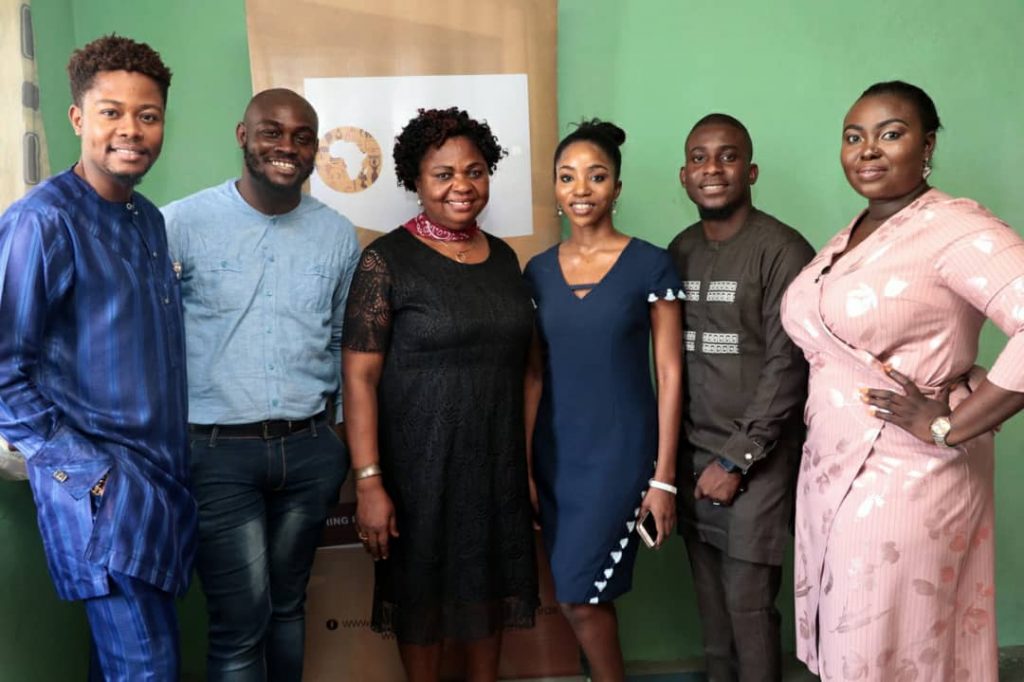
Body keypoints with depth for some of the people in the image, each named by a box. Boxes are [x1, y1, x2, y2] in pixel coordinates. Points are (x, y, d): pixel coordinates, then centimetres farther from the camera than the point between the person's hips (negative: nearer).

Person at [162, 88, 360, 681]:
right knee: (241, 623, -1)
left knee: (288, 606, 17)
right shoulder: (182, 223, -6)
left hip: (309, 449, 4)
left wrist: (332, 436, 11)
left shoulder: (338, 234, 5)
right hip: (218, 452, -3)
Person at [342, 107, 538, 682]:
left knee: (491, 584, 17)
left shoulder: (504, 257, 7)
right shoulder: (388, 260, -10)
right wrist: (369, 481, -18)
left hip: (498, 460, 5)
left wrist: (530, 462, 10)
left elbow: (519, 364, 12)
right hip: (420, 460, -4)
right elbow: (360, 377, -13)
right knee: (422, 590, 12)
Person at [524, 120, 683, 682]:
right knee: (588, 599, 12)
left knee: (579, 597, -6)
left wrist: (664, 476, -8)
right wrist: (523, 466, 4)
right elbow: (533, 374, 8)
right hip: (556, 454, 4)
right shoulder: (538, 270, 5)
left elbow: (669, 373, -6)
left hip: (621, 451, -4)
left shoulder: (650, 265, -6)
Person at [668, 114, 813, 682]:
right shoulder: (680, 251, 9)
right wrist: (673, 453, 8)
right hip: (691, 453, 5)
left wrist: (735, 459, -13)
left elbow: (787, 368, -13)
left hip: (756, 458, -5)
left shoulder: (783, 251, -9)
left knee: (748, 603, 0)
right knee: (710, 600, 11)